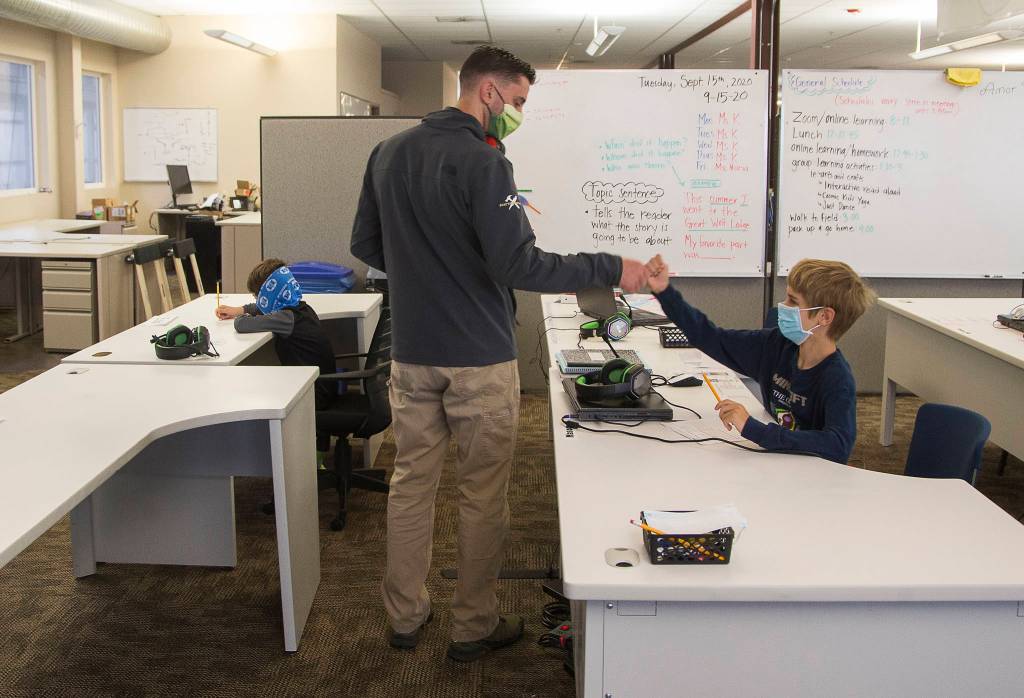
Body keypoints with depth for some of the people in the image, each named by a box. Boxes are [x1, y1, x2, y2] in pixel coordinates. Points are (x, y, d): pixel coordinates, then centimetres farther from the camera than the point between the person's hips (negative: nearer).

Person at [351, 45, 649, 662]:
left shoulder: (388, 153, 6)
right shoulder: (482, 163, -17)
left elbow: (365, 245, 14)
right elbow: (519, 265, -24)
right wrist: (610, 271, -18)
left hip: (412, 354, 7)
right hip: (479, 360, -6)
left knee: (412, 482, 15)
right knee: (484, 494, 8)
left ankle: (405, 616, 27)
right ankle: (475, 627, 20)